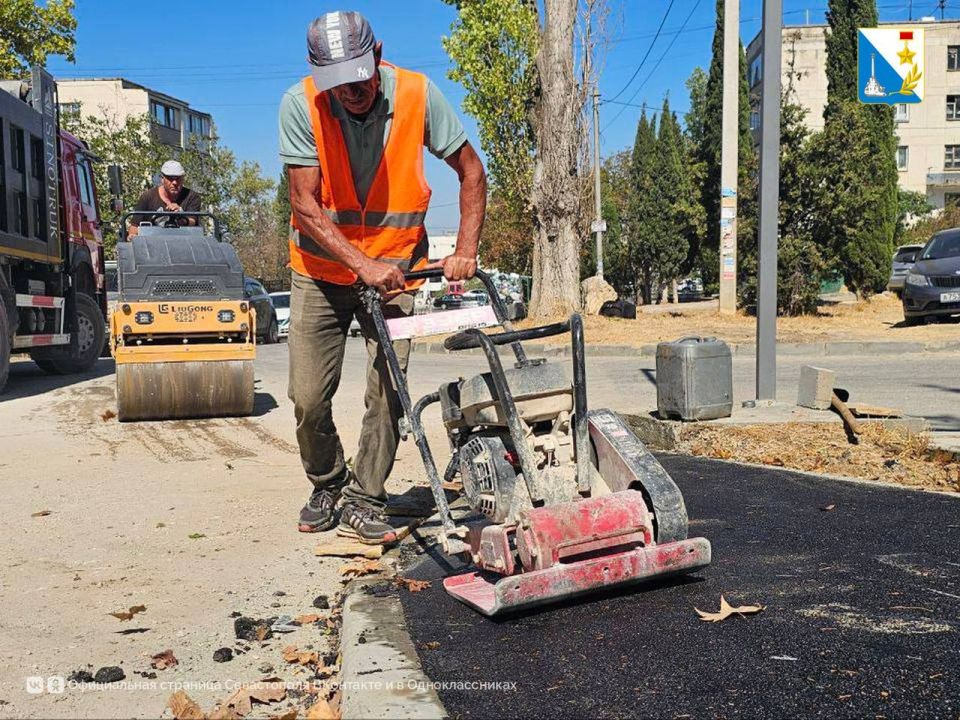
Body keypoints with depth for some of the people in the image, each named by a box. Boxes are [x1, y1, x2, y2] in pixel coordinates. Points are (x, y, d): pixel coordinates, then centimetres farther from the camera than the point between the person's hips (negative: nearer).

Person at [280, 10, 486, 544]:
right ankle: (327, 484, 27)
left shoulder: (418, 95, -16)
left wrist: (466, 251, -17)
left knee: (389, 391, -7)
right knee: (309, 398, 0)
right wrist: (362, 264, -31)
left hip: (395, 266, 0)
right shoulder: (301, 104, -18)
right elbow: (305, 205, -20)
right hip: (322, 269, 0)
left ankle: (363, 500, 12)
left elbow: (471, 171, -6)